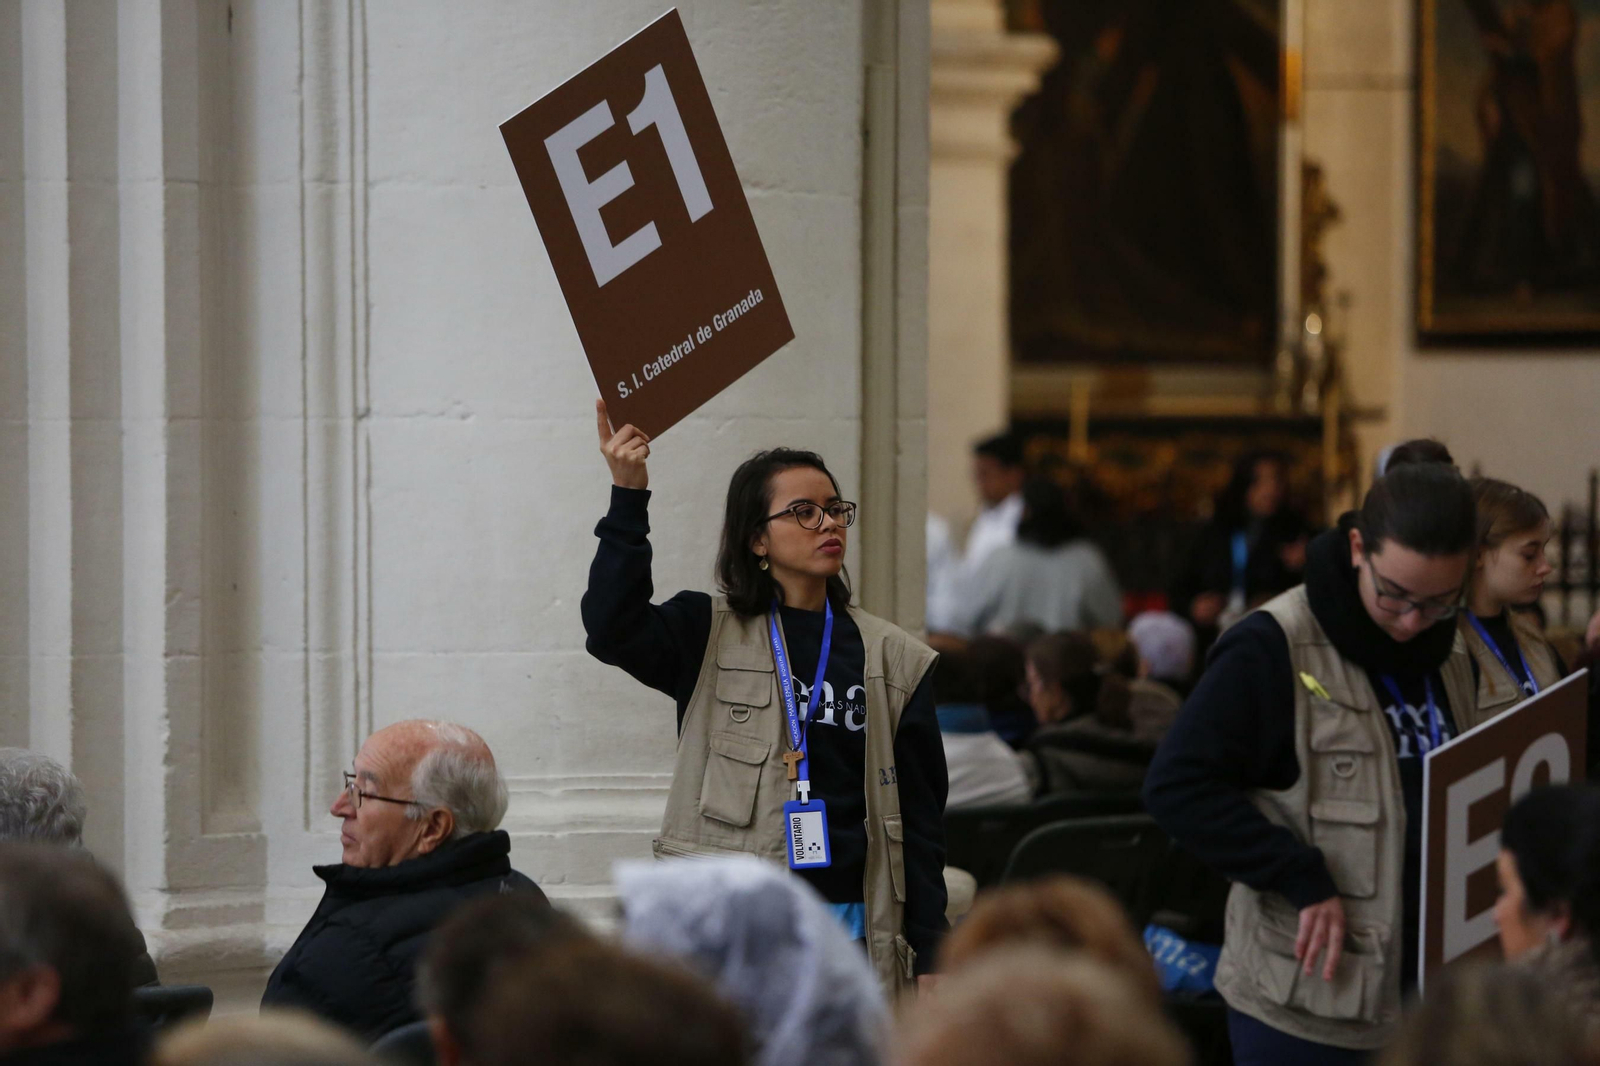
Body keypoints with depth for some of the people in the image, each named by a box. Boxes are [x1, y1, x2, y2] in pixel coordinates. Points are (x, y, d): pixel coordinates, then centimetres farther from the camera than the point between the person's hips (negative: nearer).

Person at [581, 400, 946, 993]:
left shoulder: (895, 661, 11)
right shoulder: (711, 638, 6)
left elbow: (920, 816, 11)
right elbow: (611, 628, -14)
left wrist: (928, 956, 7)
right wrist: (628, 495, -19)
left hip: (850, 919, 2)